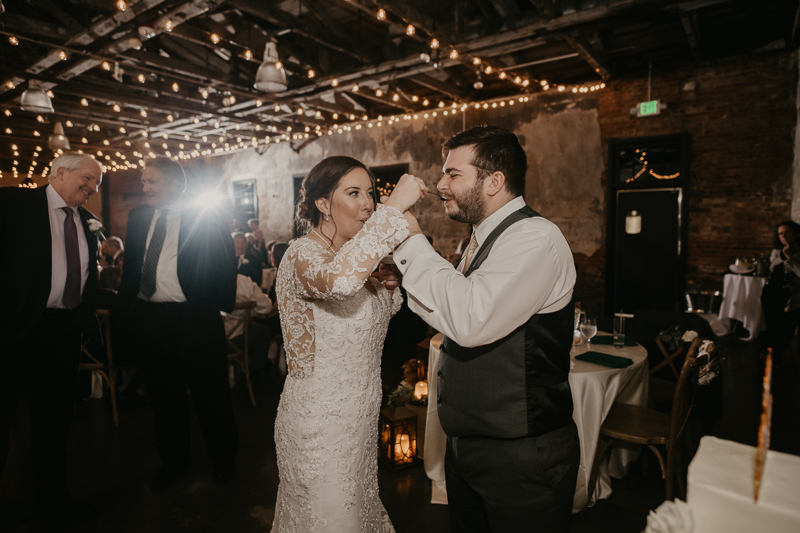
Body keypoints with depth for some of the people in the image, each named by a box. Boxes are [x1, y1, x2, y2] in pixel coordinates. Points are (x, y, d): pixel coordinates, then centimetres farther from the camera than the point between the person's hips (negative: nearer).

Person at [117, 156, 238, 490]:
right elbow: (131, 266, 16)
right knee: (162, 395, 17)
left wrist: (220, 305, -12)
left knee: (209, 394, 8)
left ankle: (223, 459, 30)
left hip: (194, 320, -5)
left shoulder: (207, 218, -6)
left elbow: (225, 265, -6)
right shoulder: (138, 218, 11)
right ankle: (174, 460, 37)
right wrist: (125, 303, 7)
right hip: (148, 319, 5)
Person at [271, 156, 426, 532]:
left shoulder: (348, 256, 5)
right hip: (318, 422, -8)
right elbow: (338, 282, -46)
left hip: (358, 416, 8)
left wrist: (386, 281, -4)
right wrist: (394, 207, -39)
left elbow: (380, 311, 18)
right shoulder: (303, 254, -21)